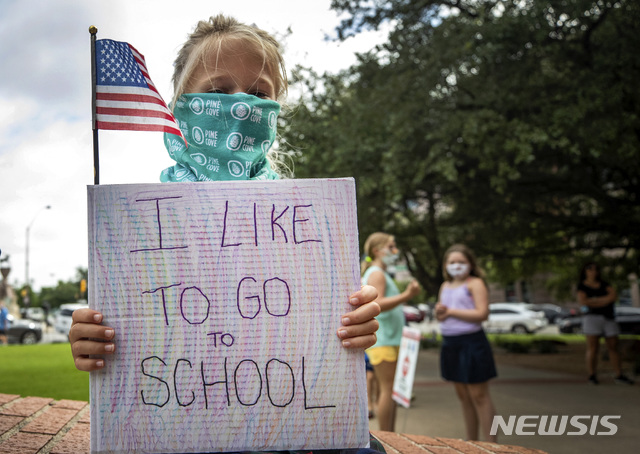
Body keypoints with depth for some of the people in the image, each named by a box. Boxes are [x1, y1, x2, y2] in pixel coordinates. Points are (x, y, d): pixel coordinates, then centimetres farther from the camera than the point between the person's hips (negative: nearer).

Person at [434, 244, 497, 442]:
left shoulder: (475, 283, -6)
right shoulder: (445, 286, 16)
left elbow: (482, 313, -17)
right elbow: (441, 315, 22)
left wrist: (451, 311, -14)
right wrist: (439, 312, -3)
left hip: (471, 342, -7)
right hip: (450, 343, 7)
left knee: (479, 396, -5)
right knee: (463, 396, 13)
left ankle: (491, 444, 0)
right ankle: (471, 442, 23)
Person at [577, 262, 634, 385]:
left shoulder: (604, 284, 14)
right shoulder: (582, 285, 4)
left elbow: (614, 296, -1)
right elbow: (582, 301, -12)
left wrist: (596, 301, -12)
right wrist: (606, 300, -7)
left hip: (609, 318, 4)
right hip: (592, 318, -4)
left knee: (613, 347, 4)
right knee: (593, 348, -6)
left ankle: (619, 376, 8)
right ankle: (592, 376, 0)